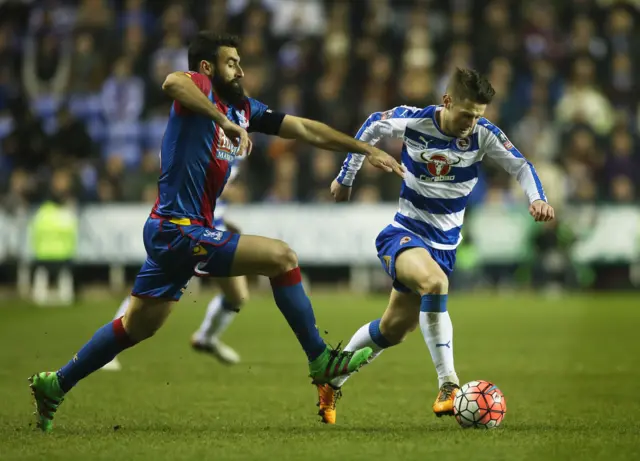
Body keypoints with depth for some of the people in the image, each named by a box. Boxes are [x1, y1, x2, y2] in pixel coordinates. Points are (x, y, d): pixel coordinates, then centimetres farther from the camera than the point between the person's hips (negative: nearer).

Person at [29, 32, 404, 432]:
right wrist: (225, 122, -37)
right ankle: (320, 360, -4)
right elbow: (173, 82, -35)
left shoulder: (244, 109, 14)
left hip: (169, 233, 9)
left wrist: (368, 150, 14)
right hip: (179, 231, -9)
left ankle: (54, 385, 26)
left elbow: (306, 130, 15)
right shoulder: (199, 89, -10)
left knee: (138, 326, 18)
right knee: (282, 257, -12)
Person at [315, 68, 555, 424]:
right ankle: (449, 385, -37)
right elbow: (371, 128, 4)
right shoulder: (412, 121, -15)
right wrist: (346, 178, 13)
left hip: (445, 243, 4)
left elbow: (521, 165, -7)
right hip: (404, 233, -4)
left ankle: (331, 380, 34)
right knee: (435, 282, -36)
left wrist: (537, 198, -28)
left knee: (395, 329, 11)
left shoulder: (484, 134, -13)